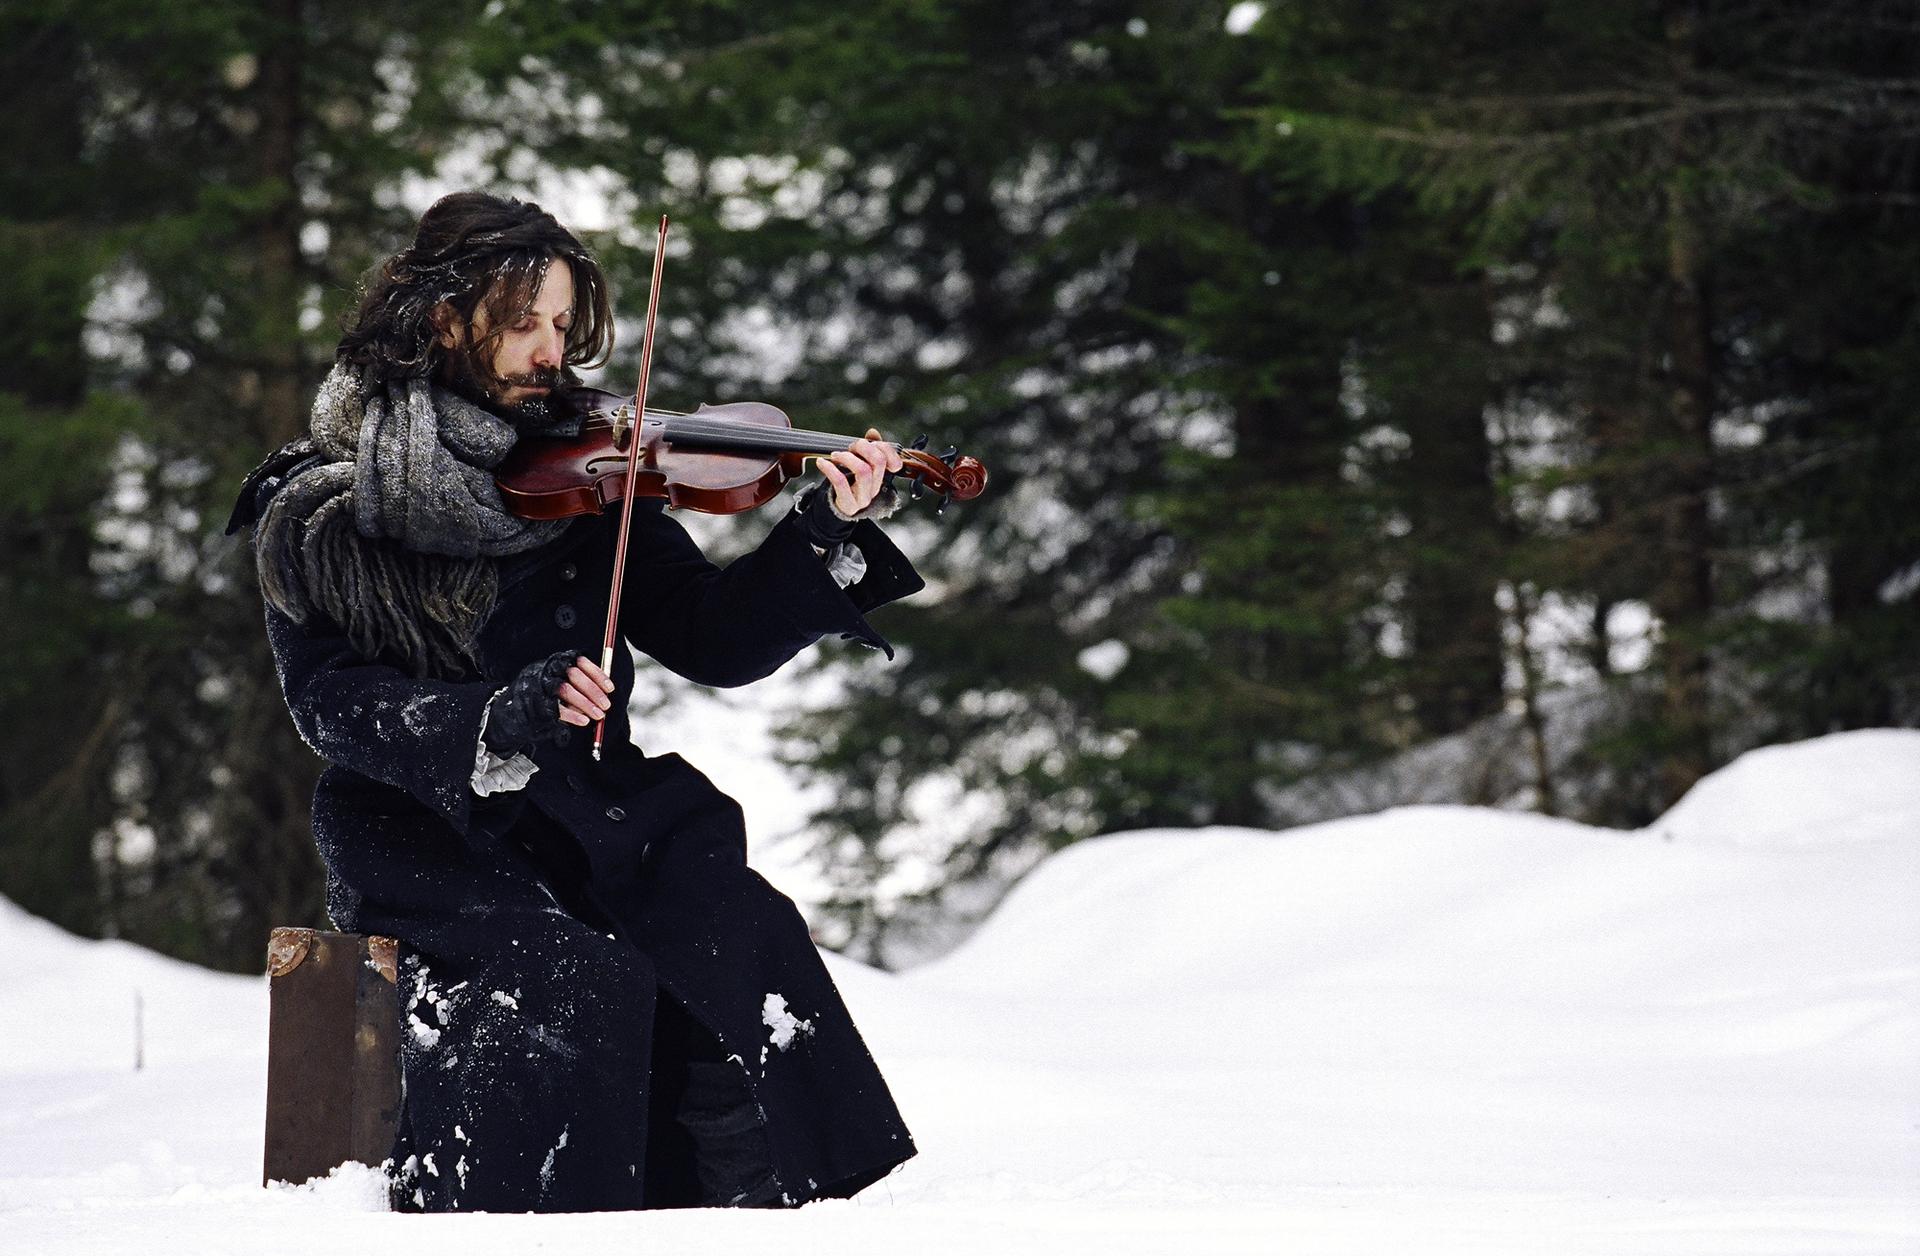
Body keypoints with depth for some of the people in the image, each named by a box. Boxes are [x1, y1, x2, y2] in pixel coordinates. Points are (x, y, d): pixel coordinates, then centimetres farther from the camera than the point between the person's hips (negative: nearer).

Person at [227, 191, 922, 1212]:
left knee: (740, 930, -25)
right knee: (577, 976, -30)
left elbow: (713, 641, 3)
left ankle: (755, 1210, -15)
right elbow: (332, 702, -10)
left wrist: (826, 534, -12)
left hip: (590, 816, 3)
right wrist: (496, 721, -26)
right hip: (426, 834, -3)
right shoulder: (316, 511, -1)